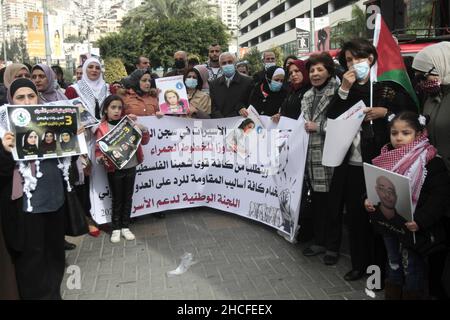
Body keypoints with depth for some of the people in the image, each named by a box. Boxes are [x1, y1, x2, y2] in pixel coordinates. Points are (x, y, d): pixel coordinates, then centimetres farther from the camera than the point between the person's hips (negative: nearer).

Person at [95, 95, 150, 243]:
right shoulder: (102, 128, -6)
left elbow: (144, 141, 6)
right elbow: (98, 149, -6)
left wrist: (143, 130, -13)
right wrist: (102, 159, -26)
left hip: (131, 167, 3)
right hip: (114, 170, -3)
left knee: (128, 198, 12)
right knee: (117, 199, 7)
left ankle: (125, 227, 26)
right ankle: (116, 229, 22)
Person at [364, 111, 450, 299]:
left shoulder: (432, 162, -15)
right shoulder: (387, 157, 3)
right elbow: (373, 183, 13)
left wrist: (420, 221, -28)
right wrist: (368, 200, -5)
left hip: (412, 228, -6)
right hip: (388, 223, 6)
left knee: (412, 269, 11)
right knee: (393, 264, 22)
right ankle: (391, 295, 38)